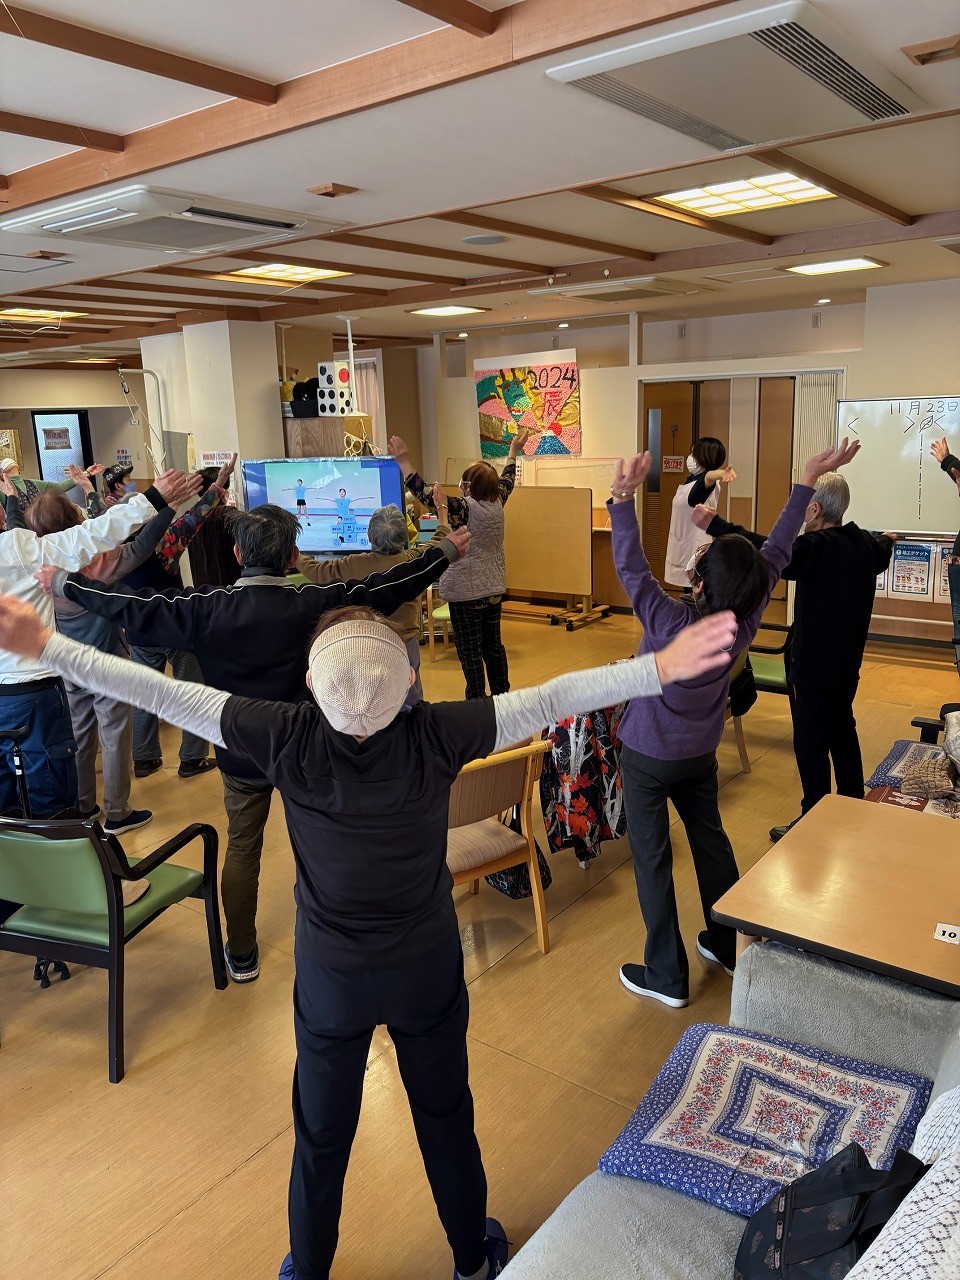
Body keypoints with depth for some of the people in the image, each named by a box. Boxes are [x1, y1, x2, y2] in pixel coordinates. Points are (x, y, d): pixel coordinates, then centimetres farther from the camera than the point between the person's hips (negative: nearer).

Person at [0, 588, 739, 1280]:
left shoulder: (288, 739, -24)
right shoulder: (435, 737, -26)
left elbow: (160, 694, -21)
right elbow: (550, 700, -28)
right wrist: (662, 669, -27)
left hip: (331, 977, 0)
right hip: (428, 971, 0)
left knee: (322, 1134, 23)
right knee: (447, 1118, 23)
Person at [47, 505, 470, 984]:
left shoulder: (205, 609, -16)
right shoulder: (313, 604, -20)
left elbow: (132, 606, -6)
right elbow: (384, 589, -13)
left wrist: (65, 583, 9)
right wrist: (445, 551, -1)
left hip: (240, 756, 1)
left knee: (241, 849, 19)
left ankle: (241, 956, 31)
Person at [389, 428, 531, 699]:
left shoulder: (463, 508, -20)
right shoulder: (497, 504, -1)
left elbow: (423, 493, -22)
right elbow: (507, 480, 20)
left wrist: (403, 461, -17)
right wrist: (514, 451, 34)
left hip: (466, 593, -7)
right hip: (494, 590, 8)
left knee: (469, 651, 1)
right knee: (493, 645, 18)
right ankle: (502, 694, 28)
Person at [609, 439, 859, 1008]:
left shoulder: (672, 625, -32)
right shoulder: (747, 620, -17)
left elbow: (631, 567, -33)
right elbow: (777, 551, -8)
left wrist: (624, 498, -43)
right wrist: (809, 480, -4)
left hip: (648, 755, -6)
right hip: (701, 753, 6)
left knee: (652, 859, 6)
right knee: (711, 840, 22)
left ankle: (667, 976, 16)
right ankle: (730, 945, 38)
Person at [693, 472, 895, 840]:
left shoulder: (817, 548, -24)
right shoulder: (865, 544, 4)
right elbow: (881, 554, 28)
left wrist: (715, 525, -34)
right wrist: (887, 541, 53)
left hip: (814, 667, -9)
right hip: (847, 663, 9)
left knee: (810, 742, 0)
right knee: (842, 733, 22)